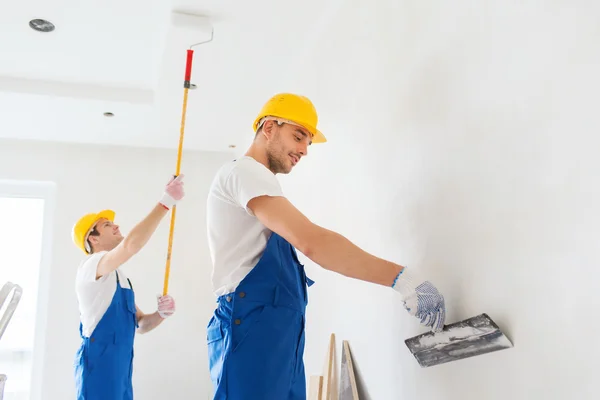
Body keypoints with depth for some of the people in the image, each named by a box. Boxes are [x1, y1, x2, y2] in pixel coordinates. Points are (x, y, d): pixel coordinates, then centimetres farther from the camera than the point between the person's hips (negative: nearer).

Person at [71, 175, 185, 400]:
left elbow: (139, 324, 18)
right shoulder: (91, 265, -8)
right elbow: (131, 245, -29)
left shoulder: (120, 279, 21)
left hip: (120, 370, 9)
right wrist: (166, 201, -26)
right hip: (99, 366, -9)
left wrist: (161, 314, -4)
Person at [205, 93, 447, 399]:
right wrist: (399, 277, -28)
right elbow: (310, 241, -27)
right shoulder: (243, 171, -12)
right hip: (253, 330, -10)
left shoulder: (254, 179, 22)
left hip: (281, 333, 10)